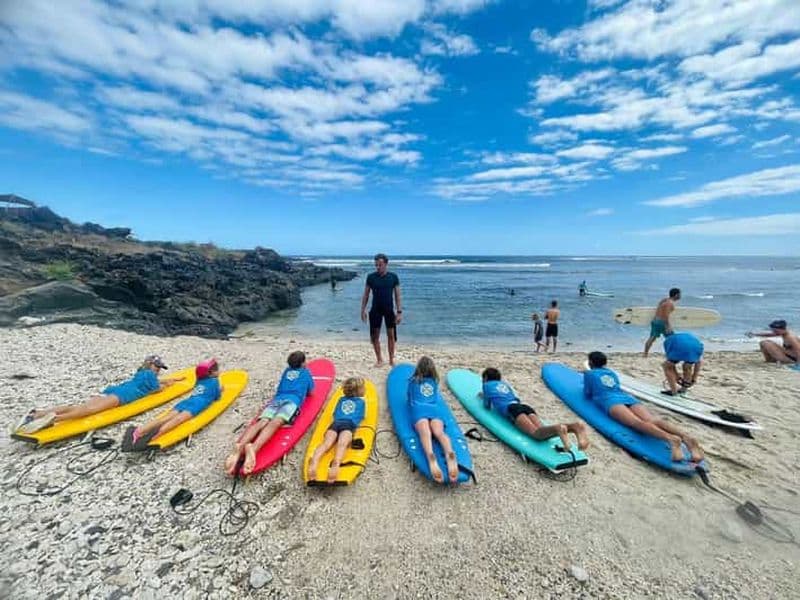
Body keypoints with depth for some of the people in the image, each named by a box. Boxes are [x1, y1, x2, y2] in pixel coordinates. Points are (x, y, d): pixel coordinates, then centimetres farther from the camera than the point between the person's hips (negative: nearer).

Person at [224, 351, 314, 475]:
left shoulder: (287, 370, 35)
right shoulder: (306, 372, 25)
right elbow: (311, 392, 32)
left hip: (276, 399, 4)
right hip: (292, 401, -4)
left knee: (262, 422, -20)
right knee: (276, 422, -28)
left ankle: (240, 446, -50)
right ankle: (254, 447, -56)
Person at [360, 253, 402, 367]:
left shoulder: (393, 277, -2)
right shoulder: (371, 277, -1)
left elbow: (397, 296, 0)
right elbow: (366, 295, 5)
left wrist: (399, 312, -5)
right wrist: (363, 310, 0)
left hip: (389, 310, -1)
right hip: (375, 310, 1)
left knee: (391, 335, 3)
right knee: (375, 335, 4)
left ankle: (391, 359, 17)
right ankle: (379, 359, 20)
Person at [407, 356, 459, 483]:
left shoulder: (413, 381, 26)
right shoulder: (435, 381, 31)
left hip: (419, 409, -2)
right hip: (435, 409, 2)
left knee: (425, 433, -29)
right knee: (439, 432, -25)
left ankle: (430, 456, -63)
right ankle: (450, 454, -60)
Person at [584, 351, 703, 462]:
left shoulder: (589, 374, 19)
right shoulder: (612, 373, 34)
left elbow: (587, 394, 22)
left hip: (610, 401, -5)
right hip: (627, 397, 6)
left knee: (637, 422, -31)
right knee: (653, 420, -20)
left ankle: (670, 439, -57)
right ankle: (686, 438, -46)